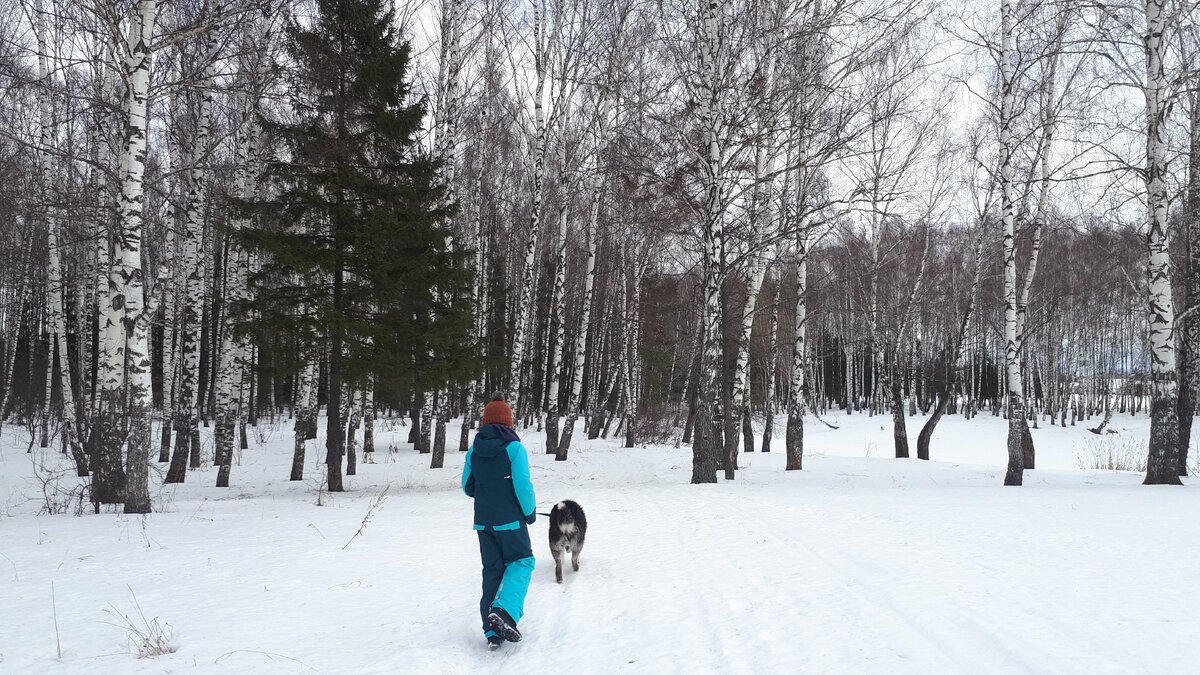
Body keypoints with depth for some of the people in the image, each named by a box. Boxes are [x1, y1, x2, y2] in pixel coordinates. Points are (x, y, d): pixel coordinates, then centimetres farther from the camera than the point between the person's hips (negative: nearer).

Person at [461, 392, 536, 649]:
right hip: (510, 520, -5)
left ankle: (493, 630, 13)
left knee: (492, 571, 13)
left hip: (483, 521, 5)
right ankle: (504, 611, -13)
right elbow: (523, 486, -15)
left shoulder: (474, 450, 2)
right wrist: (530, 512, 1)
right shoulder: (514, 447, -12)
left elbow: (467, 487, 8)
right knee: (521, 562, 10)